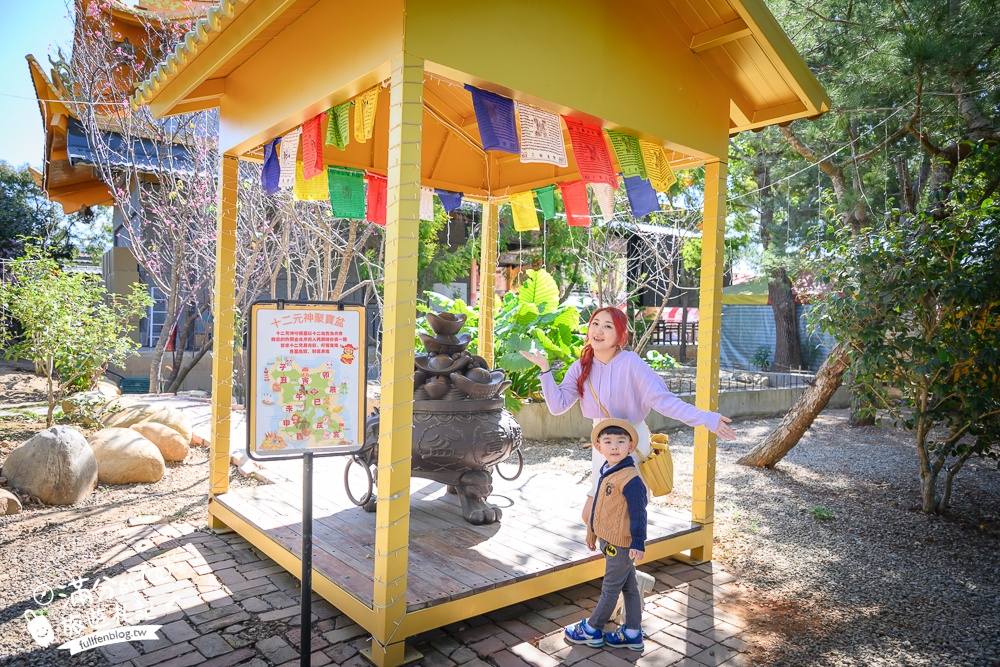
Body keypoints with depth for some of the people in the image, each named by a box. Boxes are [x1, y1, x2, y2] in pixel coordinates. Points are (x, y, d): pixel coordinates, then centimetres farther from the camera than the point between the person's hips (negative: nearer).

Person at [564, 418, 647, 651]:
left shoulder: (630, 478, -24)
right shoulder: (606, 471, 4)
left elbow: (638, 513, -22)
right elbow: (598, 505, 15)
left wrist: (638, 543, -23)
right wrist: (593, 531, 22)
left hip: (621, 543, -9)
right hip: (608, 539, 9)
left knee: (610, 587, 9)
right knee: (629, 586, 18)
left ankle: (592, 630, 23)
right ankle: (632, 633, 28)